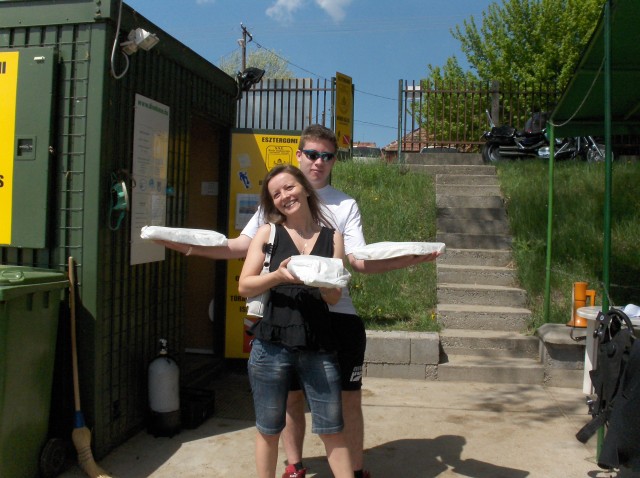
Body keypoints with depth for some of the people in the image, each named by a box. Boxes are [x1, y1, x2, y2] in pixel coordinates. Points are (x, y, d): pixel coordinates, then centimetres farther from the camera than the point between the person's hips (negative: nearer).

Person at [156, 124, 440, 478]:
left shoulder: (345, 204, 6)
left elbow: (360, 261, -5)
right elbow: (242, 245, 6)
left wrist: (408, 260, -22)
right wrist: (189, 247, -5)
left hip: (336, 312, -1)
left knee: (348, 397, 3)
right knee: (291, 395, 12)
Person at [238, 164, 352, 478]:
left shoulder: (332, 237, 7)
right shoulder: (268, 233, 5)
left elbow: (334, 297, 2)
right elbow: (244, 286, -1)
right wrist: (277, 276, -18)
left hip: (318, 347, 1)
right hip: (271, 346, 0)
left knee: (332, 430, 6)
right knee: (268, 430, 11)